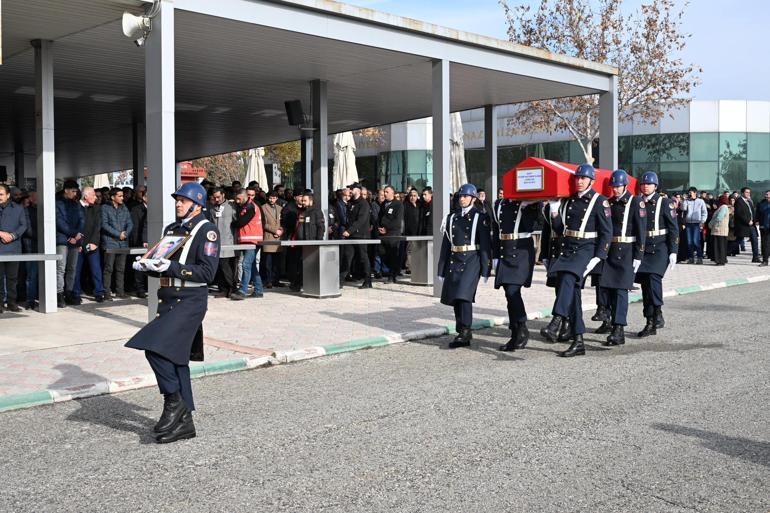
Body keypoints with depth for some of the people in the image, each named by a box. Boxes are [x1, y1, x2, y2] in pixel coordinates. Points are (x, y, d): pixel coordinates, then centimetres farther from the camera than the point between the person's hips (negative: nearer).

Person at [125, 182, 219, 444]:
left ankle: (174, 401, -4)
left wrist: (171, 267, -22)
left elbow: (207, 272, -15)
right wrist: (146, 266, 1)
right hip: (168, 300, 8)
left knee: (155, 347, -22)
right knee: (175, 359, 10)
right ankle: (183, 421, 18)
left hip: (190, 301, -8)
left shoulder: (206, 230, -6)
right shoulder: (170, 229, 18)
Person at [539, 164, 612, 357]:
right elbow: (559, 229, 15)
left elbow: (606, 233, -5)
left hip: (586, 249, -6)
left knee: (567, 279, -31)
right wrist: (554, 210, 0)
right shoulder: (568, 200, 14)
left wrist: (597, 258, -13)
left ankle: (555, 324, -42)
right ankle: (578, 343, 10)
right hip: (567, 249, 6)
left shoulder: (599, 201, -2)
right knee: (571, 292, 5)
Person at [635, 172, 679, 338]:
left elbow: (673, 229, -3)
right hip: (642, 249, 4)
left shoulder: (665, 202, -1)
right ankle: (650, 324, 11)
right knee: (645, 284, 4)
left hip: (660, 248, -4)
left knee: (653, 278, -23)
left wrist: (673, 252, -10)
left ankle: (658, 315, -13)